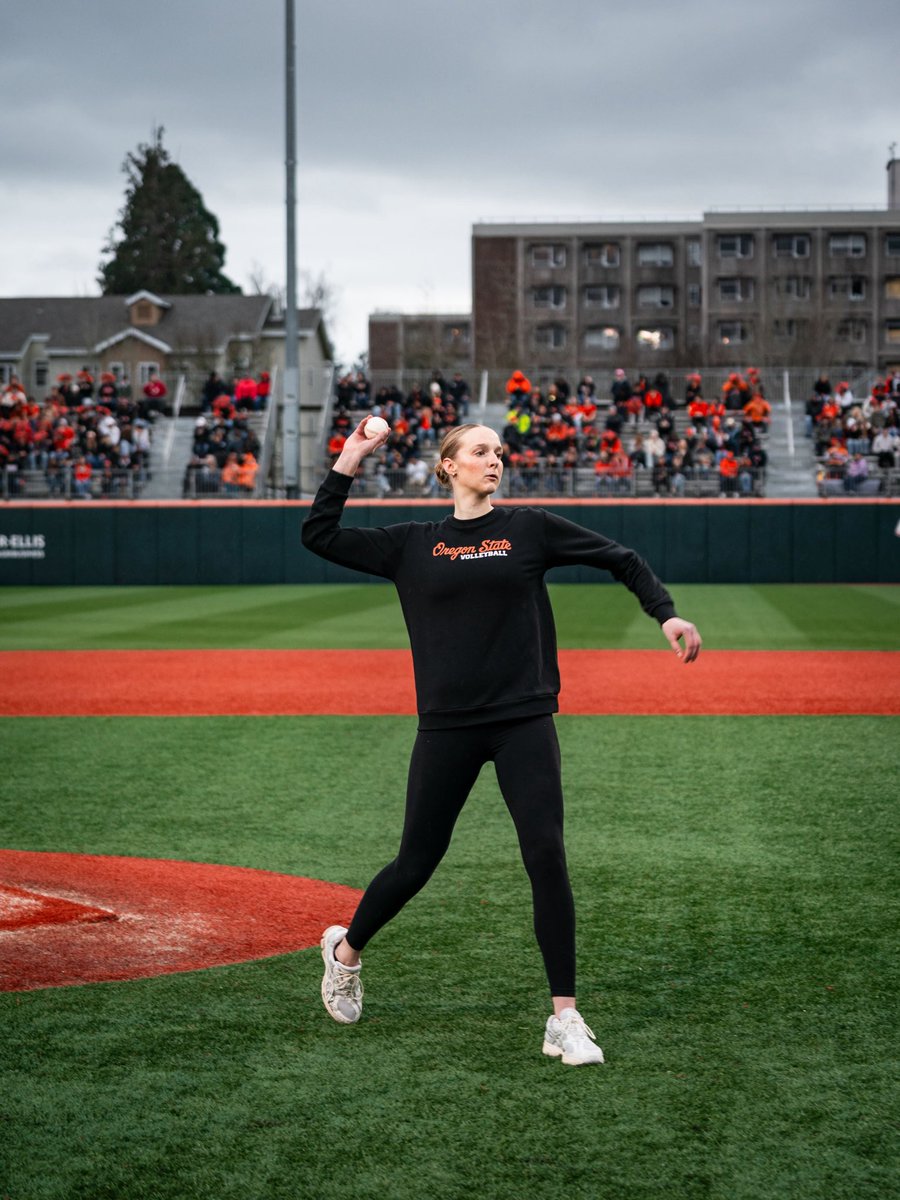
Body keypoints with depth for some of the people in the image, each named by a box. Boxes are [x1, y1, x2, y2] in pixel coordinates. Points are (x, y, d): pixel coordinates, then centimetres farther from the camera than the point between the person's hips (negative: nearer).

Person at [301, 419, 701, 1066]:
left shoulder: (530, 528, 5)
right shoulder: (413, 544, 7)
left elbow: (619, 558, 9)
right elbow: (320, 535, 6)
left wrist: (666, 614, -4)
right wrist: (349, 462, 4)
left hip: (525, 721, 0)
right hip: (448, 727, 0)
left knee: (547, 857, -10)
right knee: (416, 863, 7)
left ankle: (565, 1018, -4)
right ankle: (346, 949, 36)